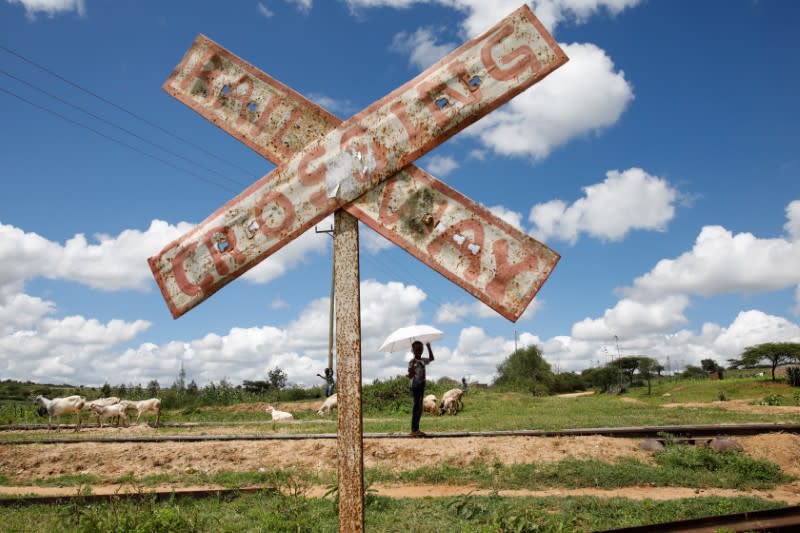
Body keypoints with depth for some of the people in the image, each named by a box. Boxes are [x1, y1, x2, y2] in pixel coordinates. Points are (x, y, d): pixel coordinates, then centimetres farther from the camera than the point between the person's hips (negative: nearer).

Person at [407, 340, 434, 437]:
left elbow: (431, 358, 28)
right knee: (417, 407, -9)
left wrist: (429, 347, 18)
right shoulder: (412, 362, -11)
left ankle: (416, 429, 16)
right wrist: (413, 364, -32)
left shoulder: (423, 360, 11)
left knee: (419, 408, 10)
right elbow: (410, 376, -21)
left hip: (421, 386, 8)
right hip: (415, 386, -8)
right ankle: (414, 430, -7)